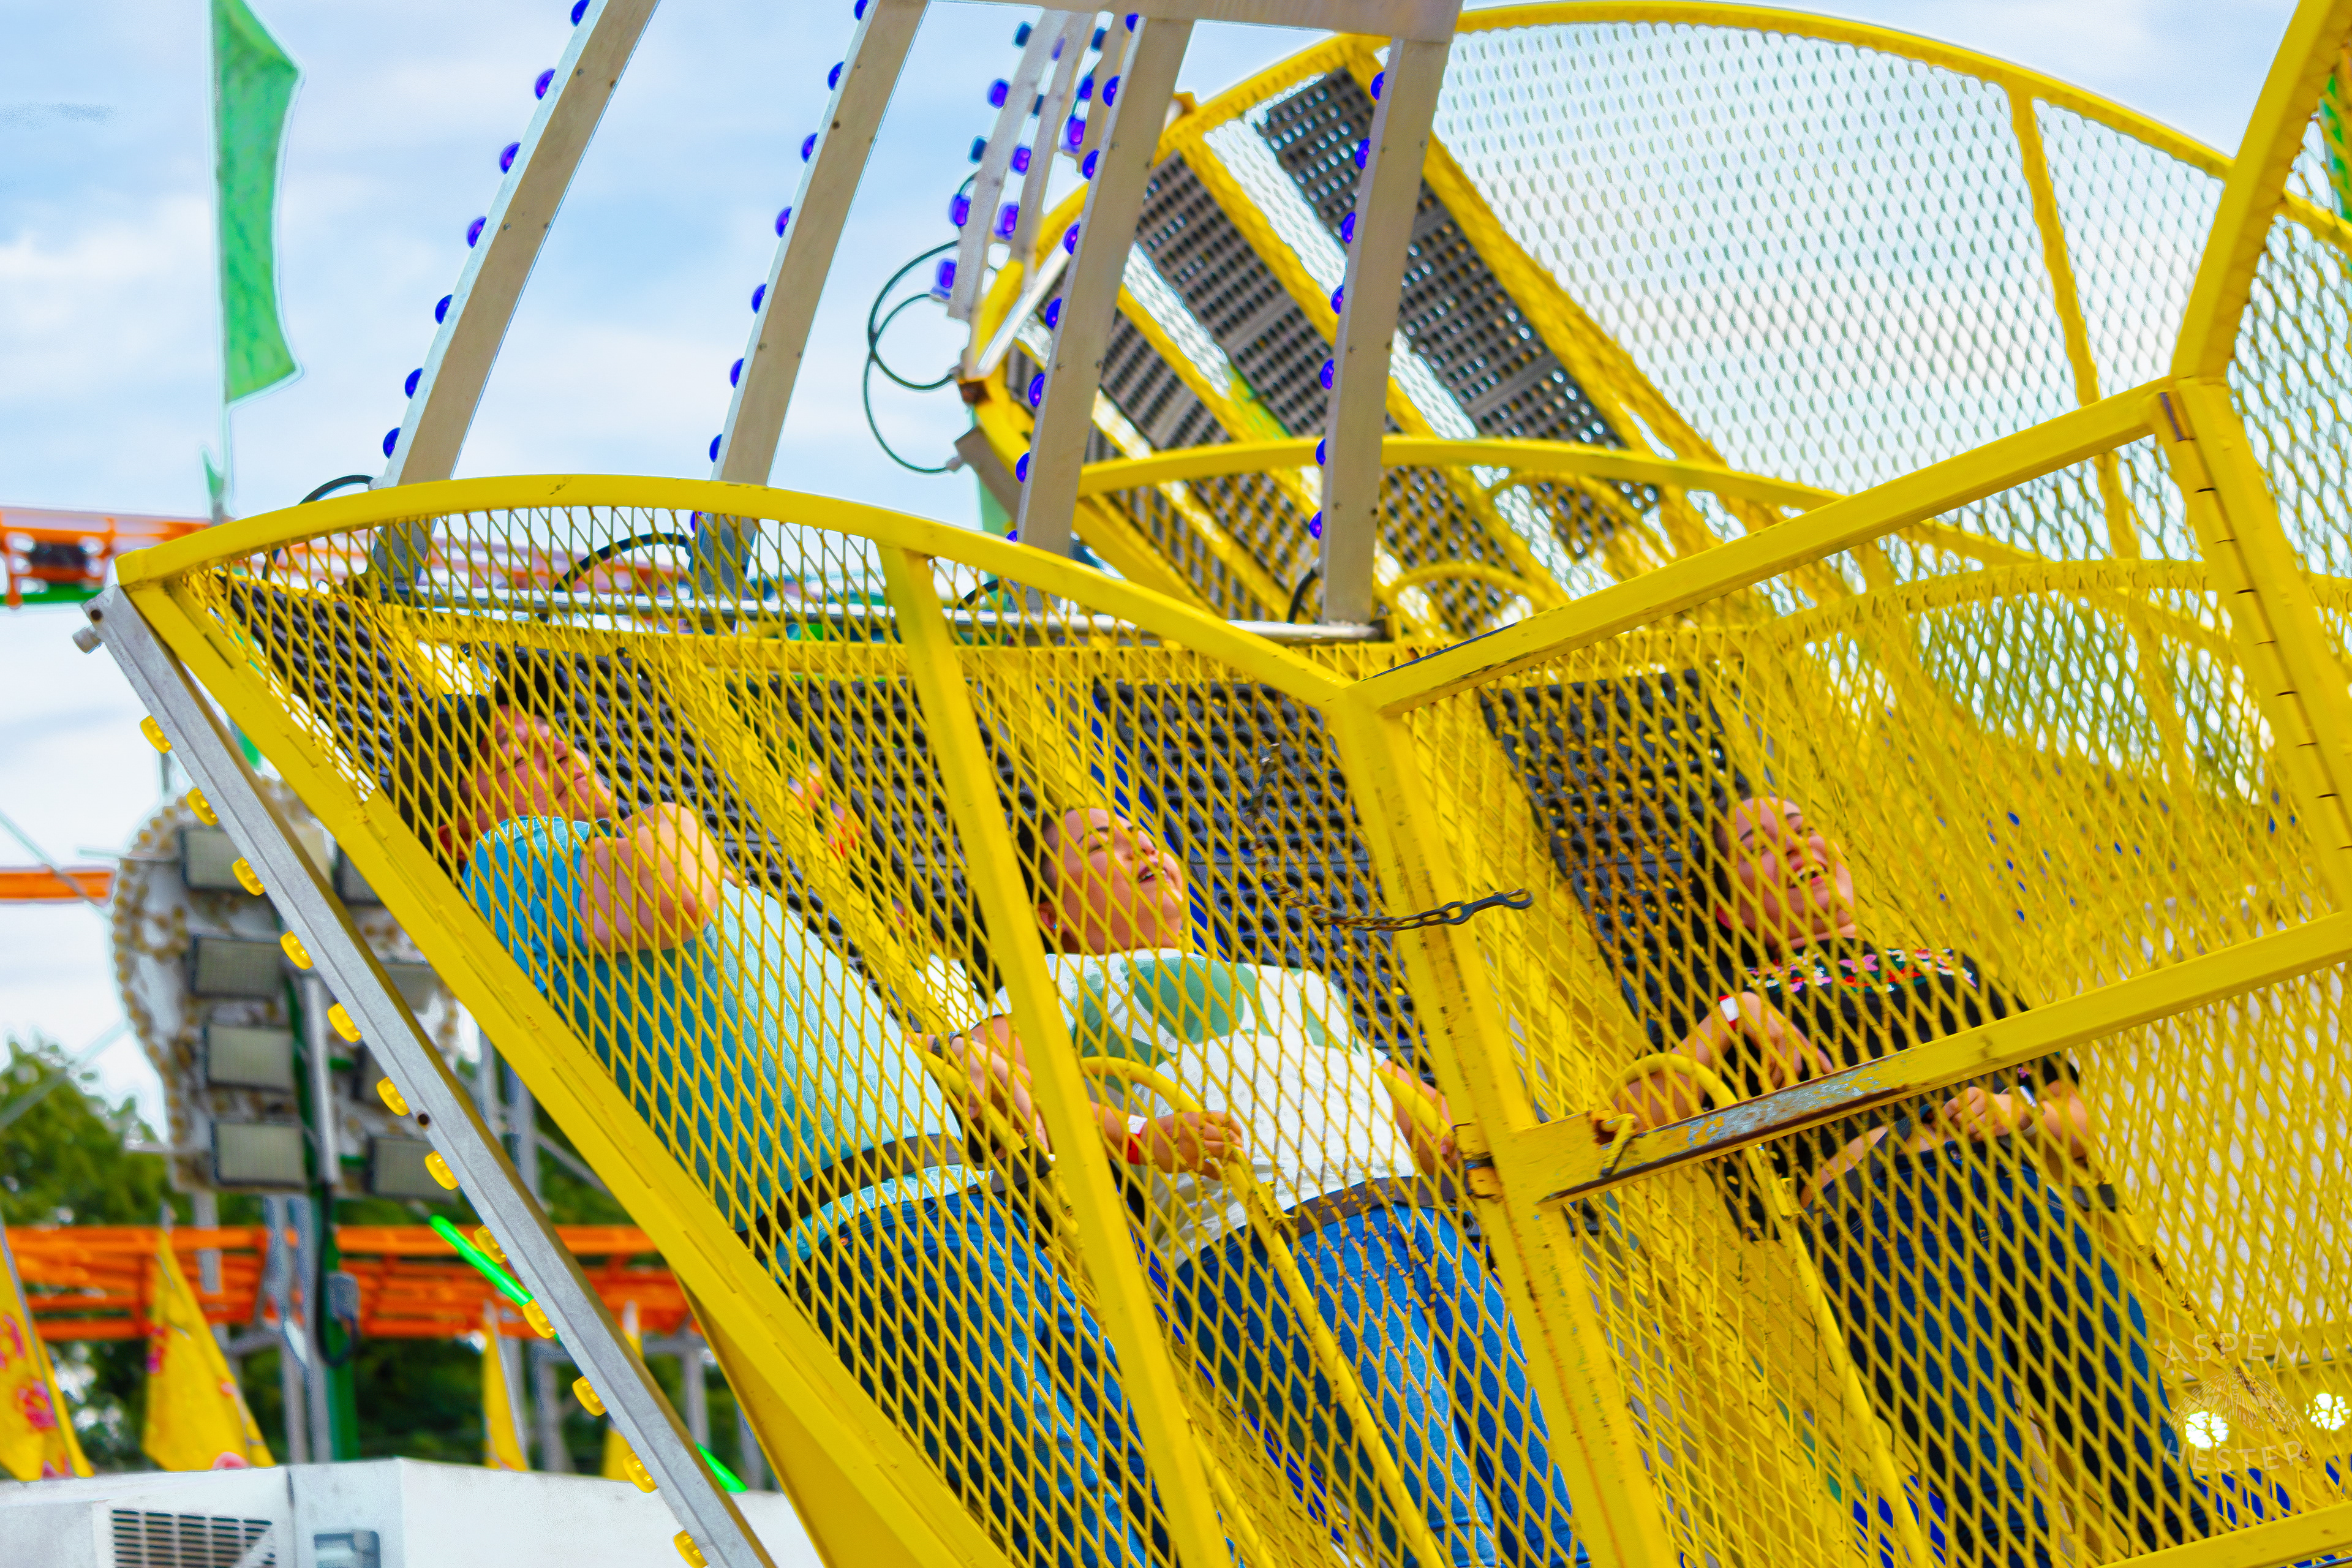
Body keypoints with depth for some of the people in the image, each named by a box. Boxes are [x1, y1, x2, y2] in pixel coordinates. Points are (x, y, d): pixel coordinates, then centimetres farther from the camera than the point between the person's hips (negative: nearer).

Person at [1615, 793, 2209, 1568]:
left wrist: (2017, 1111, 7)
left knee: (2144, 1461, -16)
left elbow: (2076, 1124, 29)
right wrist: (1727, 1026, 0)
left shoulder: (1954, 972, 34)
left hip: (2018, 1188, 3)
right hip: (1872, 1213, -3)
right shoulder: (1743, 1001, 25)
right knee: (1994, 1505, -22)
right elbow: (1629, 1123, 9)